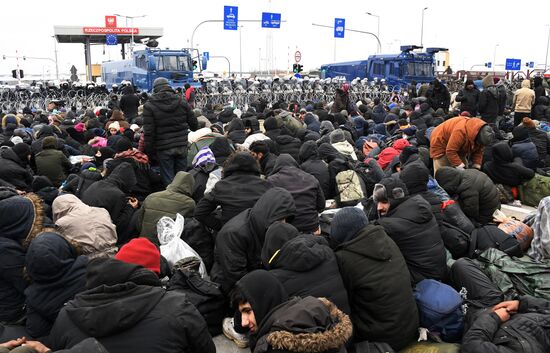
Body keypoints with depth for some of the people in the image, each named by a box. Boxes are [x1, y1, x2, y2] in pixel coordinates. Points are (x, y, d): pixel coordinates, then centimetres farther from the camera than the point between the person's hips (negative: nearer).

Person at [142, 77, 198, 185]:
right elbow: (194, 125, 6)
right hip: (182, 147, 3)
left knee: (168, 180, 4)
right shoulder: (182, 103, 2)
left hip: (164, 149, -3)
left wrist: (148, 151, 0)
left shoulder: (149, 106, -6)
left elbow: (148, 132, -10)